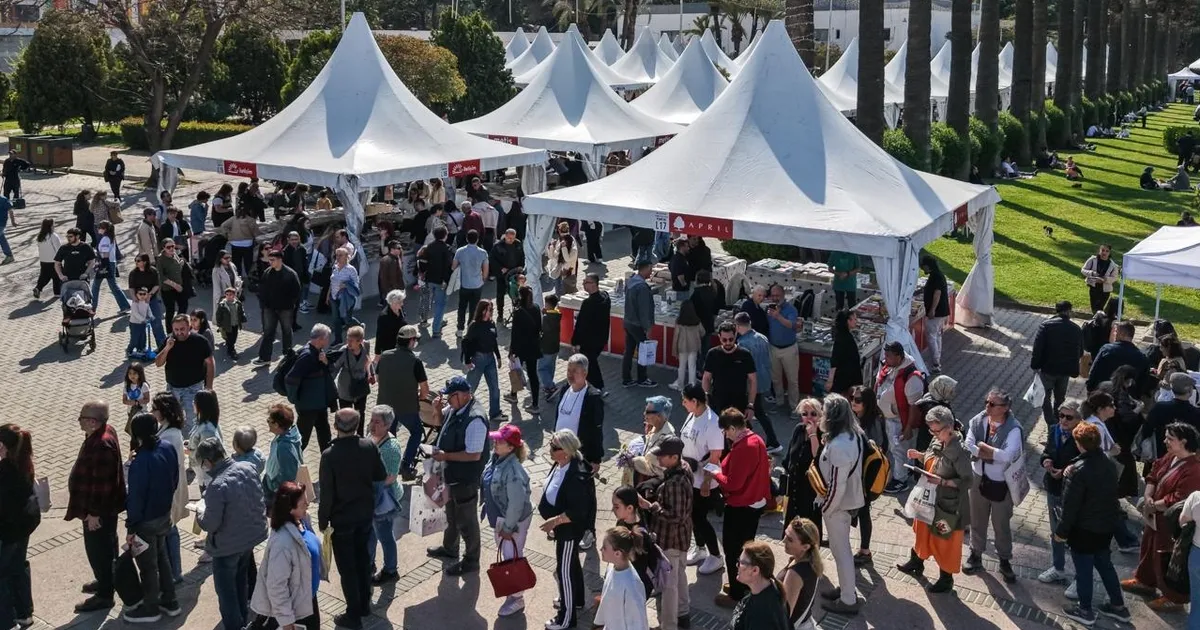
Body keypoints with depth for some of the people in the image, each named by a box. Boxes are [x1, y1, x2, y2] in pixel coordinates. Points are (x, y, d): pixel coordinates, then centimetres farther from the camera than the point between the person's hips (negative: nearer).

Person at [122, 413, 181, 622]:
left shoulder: (141, 462, -31)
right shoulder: (168, 447, -9)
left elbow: (136, 498, -23)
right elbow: (175, 479, 4)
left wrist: (131, 527, -13)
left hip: (146, 521, -7)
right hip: (164, 514, 7)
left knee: (148, 566, 12)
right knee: (161, 558, 25)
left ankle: (150, 609, 29)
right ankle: (169, 601, 36)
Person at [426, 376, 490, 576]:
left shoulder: (474, 420, -32)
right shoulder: (454, 409, -4)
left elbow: (474, 454, -32)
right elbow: (439, 422, 16)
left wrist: (445, 456, -27)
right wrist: (437, 410, -7)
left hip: (466, 478, -9)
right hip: (451, 473, 9)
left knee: (466, 519, 9)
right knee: (451, 513, 29)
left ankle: (471, 561, 27)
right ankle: (449, 548, 50)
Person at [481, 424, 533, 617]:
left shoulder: (513, 471, -35)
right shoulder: (496, 457, -6)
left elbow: (517, 503, -29)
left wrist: (508, 527, -20)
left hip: (512, 520, -9)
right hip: (498, 517, 9)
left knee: (513, 559, 7)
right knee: (505, 555, 26)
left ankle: (517, 599, 23)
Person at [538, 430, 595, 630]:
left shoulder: (576, 476, -32)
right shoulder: (560, 465, -4)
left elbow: (578, 511, -30)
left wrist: (555, 521, -26)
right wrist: (554, 522, 16)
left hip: (569, 529, -9)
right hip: (562, 527, 9)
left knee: (564, 570, 3)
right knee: (571, 563, 26)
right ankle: (576, 600, 46)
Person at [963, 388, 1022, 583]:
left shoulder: (1013, 429, -22)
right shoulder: (977, 420, -9)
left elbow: (1007, 456, -33)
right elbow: (968, 446, -16)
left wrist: (983, 446, -21)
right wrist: (994, 454, -23)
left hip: (1001, 484, -4)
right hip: (978, 478, 4)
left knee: (1002, 524, 13)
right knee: (977, 520, 20)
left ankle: (1005, 561, 32)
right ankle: (976, 554, 39)